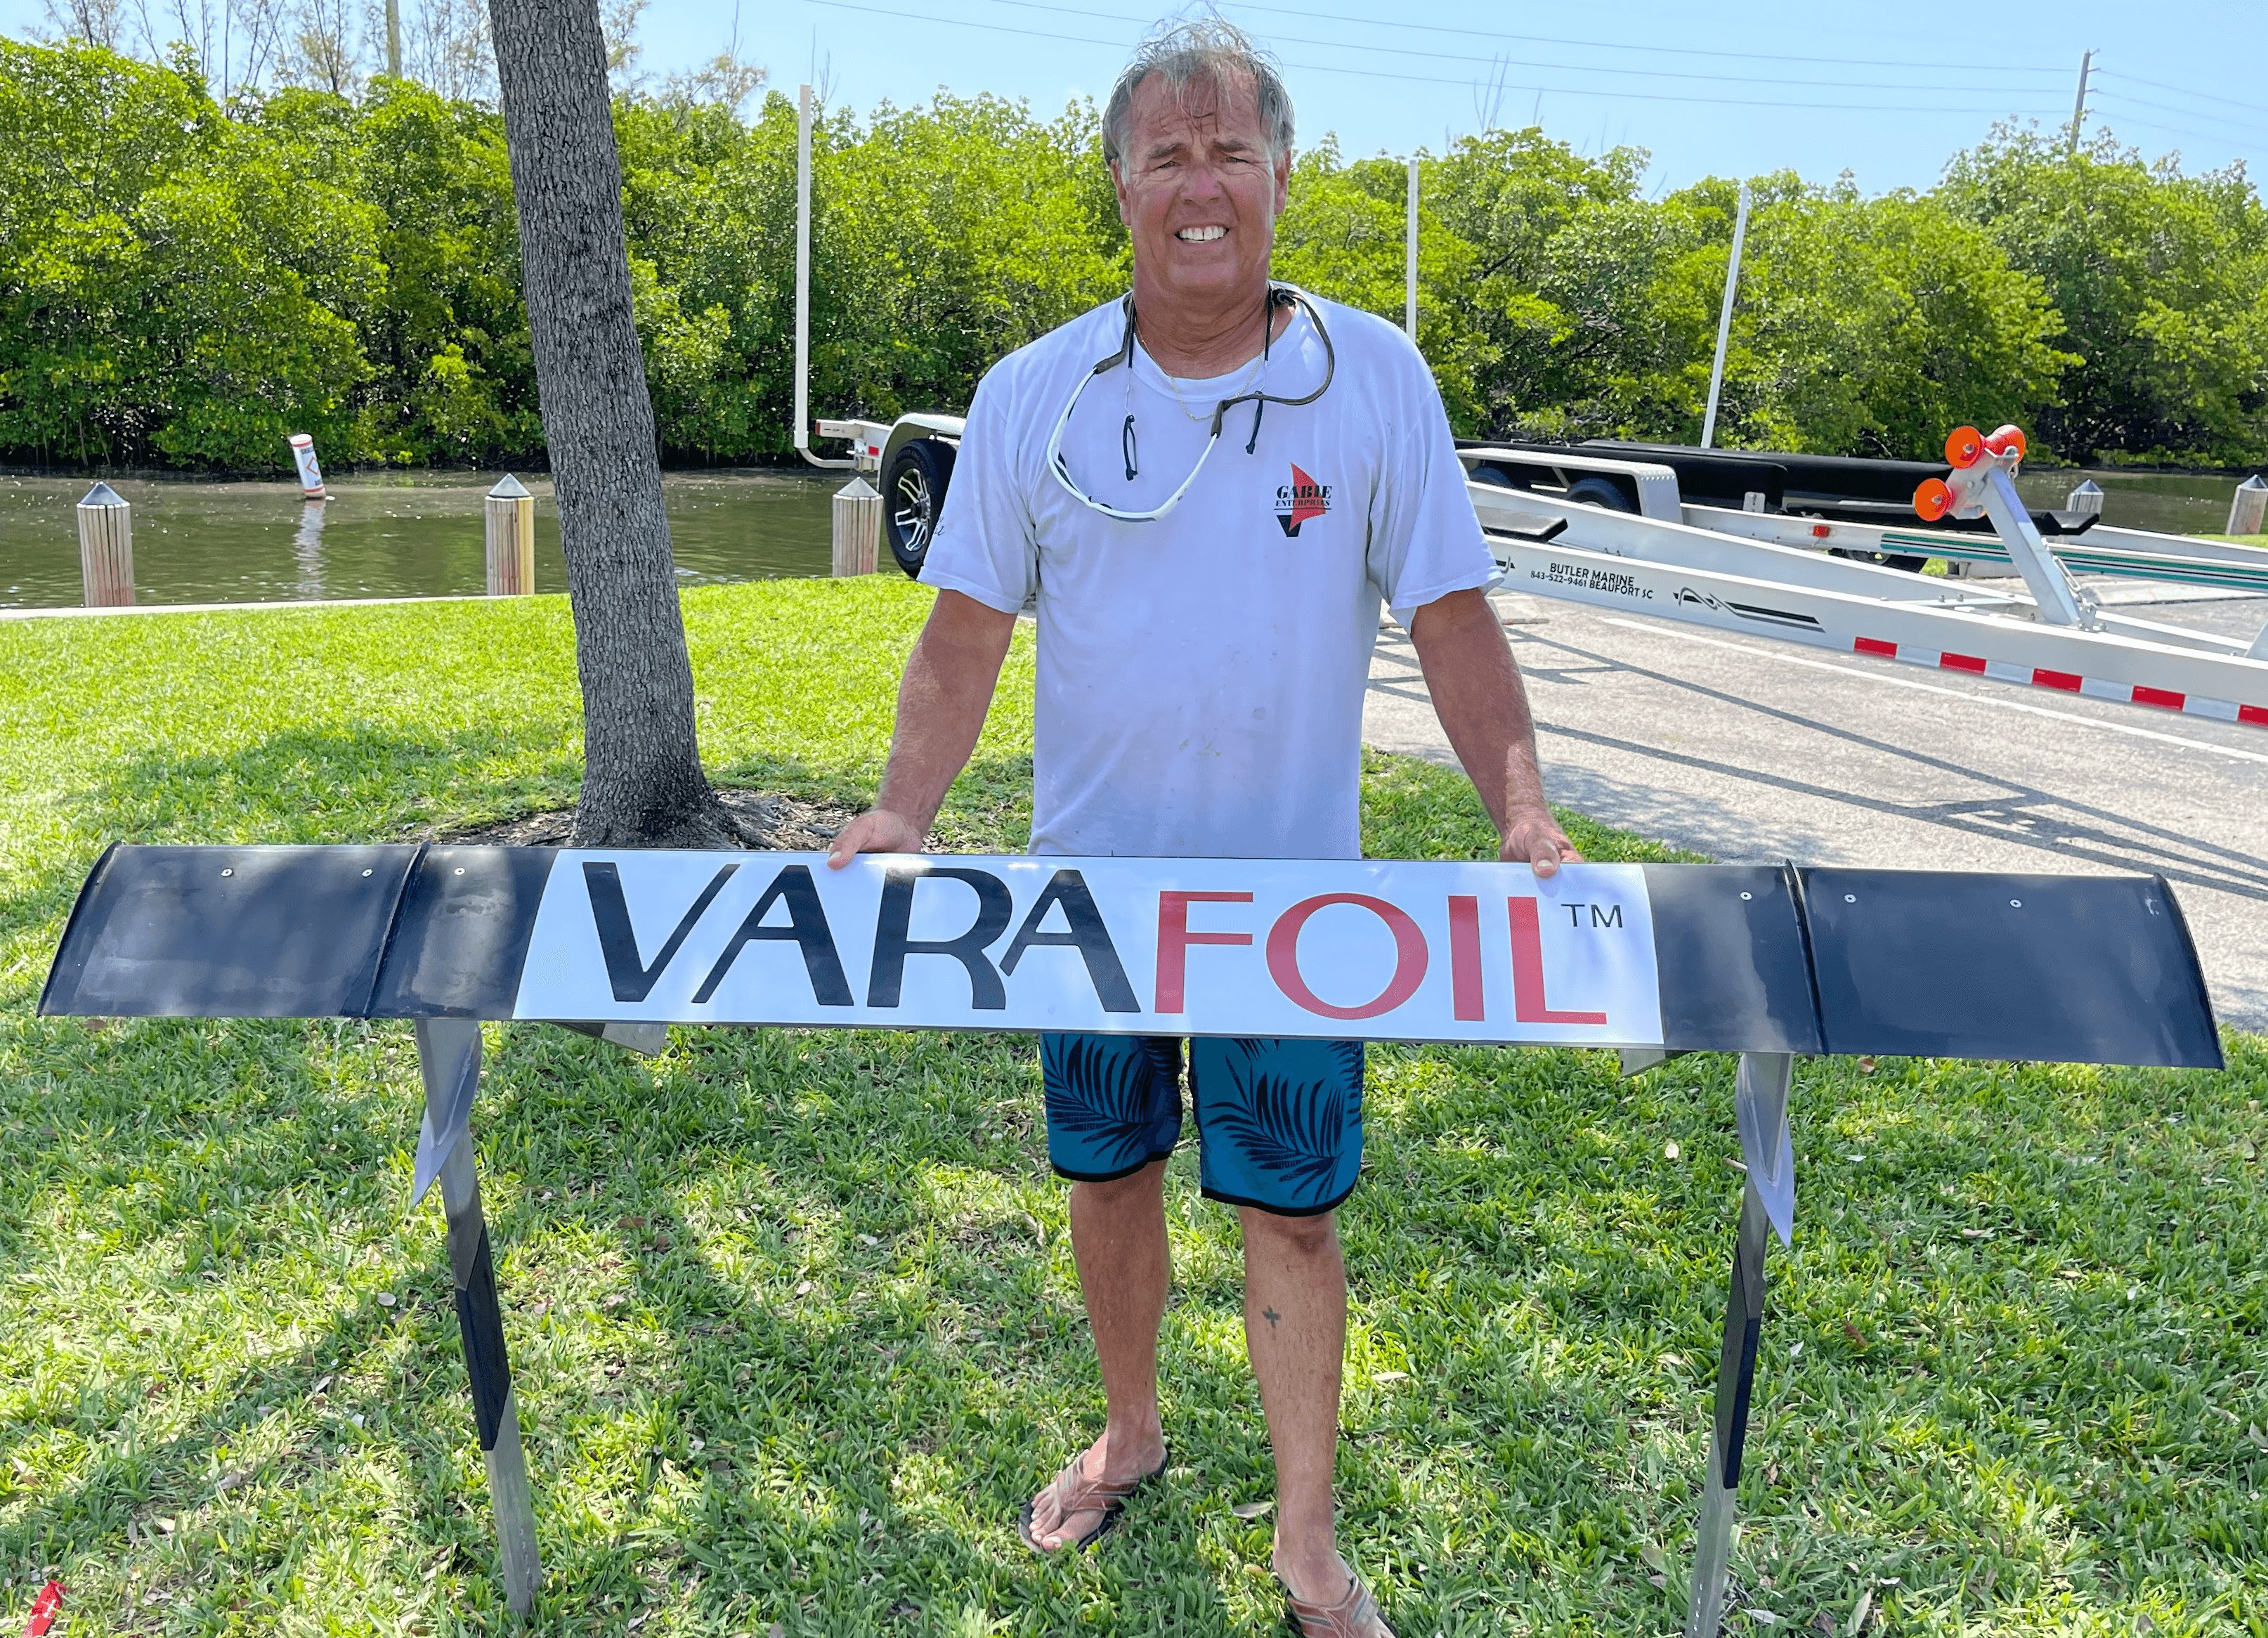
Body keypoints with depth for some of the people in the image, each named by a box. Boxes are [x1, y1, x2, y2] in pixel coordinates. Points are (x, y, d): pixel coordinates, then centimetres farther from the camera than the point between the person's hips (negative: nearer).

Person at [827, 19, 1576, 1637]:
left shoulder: (1377, 380, -6)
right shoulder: (1032, 394, -3)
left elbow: (1452, 618, -5)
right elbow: (968, 630, -1)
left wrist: (1529, 820, -17)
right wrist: (899, 816, -13)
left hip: (1293, 889, -1)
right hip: (1090, 880, 2)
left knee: (1293, 1211, 6)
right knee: (1106, 1173, 17)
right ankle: (1131, 1436, 44)